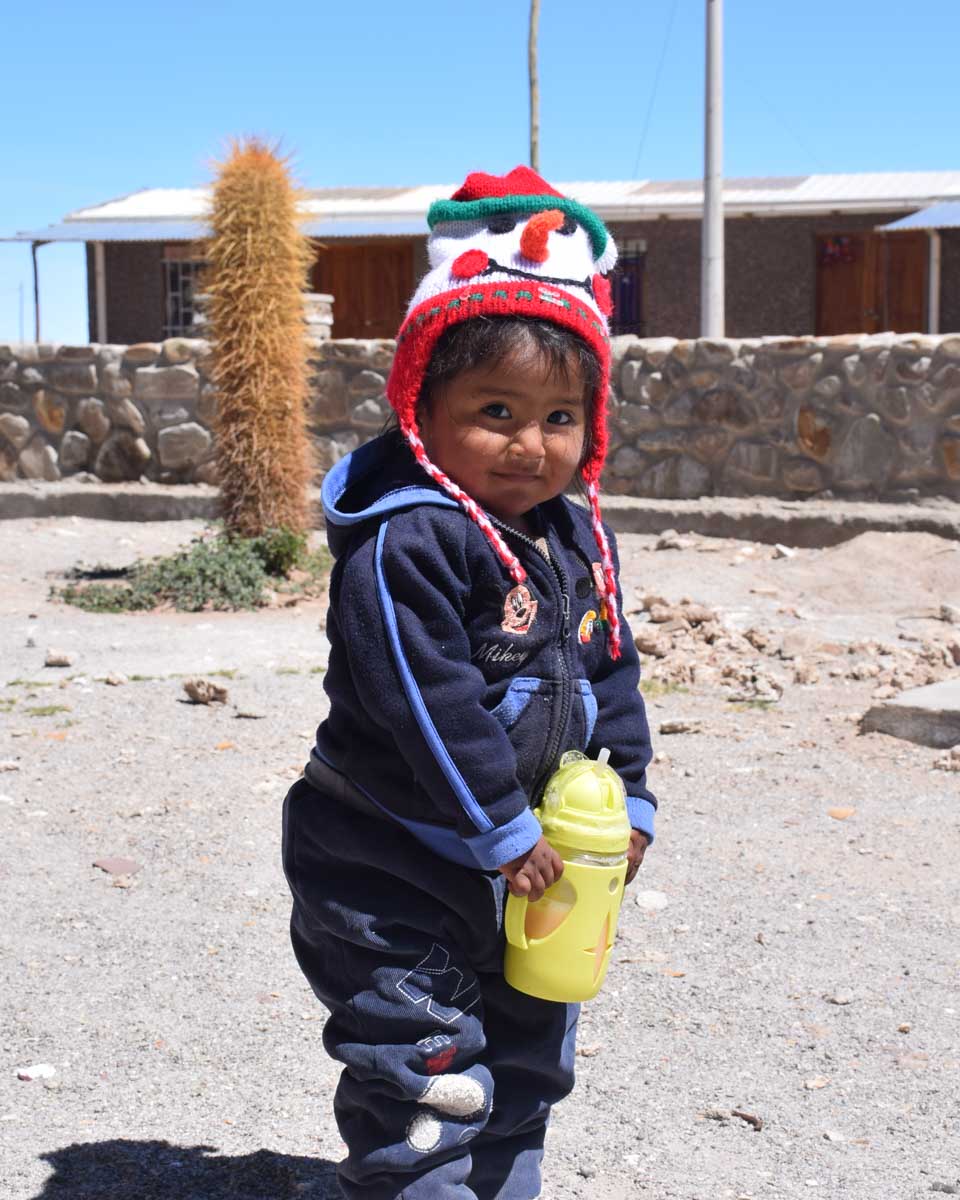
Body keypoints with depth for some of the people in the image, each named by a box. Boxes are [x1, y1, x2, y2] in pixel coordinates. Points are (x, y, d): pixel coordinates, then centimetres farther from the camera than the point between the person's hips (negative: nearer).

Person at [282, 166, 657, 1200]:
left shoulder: (574, 540, 3)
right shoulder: (403, 544, -23)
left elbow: (609, 670, 13)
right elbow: (426, 701, -25)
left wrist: (626, 797, 9)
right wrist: (503, 830, -21)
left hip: (524, 861, 8)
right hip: (396, 871, -8)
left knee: (528, 1053, 21)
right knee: (424, 1075, -3)